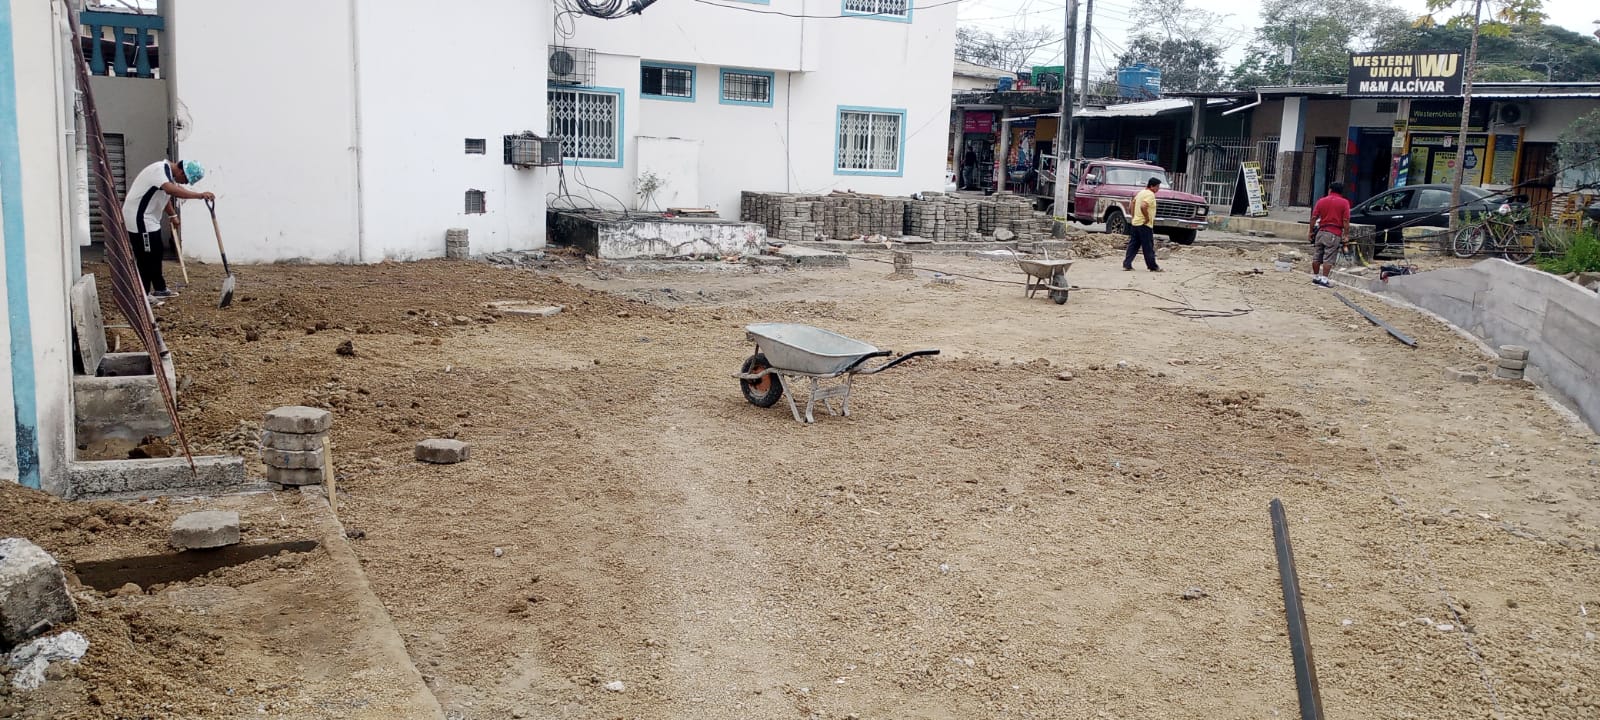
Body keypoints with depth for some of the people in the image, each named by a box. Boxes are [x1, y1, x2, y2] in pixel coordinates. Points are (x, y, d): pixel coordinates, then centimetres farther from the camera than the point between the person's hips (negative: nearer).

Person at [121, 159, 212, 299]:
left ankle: (159, 289, 28)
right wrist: (200, 195, -49)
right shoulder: (160, 170, -23)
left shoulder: (169, 173, 8)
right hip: (138, 219, -10)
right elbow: (172, 190, -43)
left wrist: (172, 215, 35)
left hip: (149, 219, 10)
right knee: (146, 258, -6)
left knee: (156, 254, 17)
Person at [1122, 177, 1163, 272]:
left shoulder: (1141, 192, 13)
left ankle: (1126, 264, 6)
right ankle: (1153, 267, 7)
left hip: (1135, 223, 9)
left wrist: (1134, 216, 22)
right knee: (1148, 247, 0)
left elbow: (1133, 203, 23)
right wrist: (1147, 218, -20)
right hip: (1145, 225, -9)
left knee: (1133, 245, 10)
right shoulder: (1150, 195, -16)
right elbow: (1143, 206, -30)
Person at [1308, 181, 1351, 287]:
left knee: (1317, 256, 12)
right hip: (1334, 234, -3)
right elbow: (1346, 221, -7)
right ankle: (1324, 279, -6)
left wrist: (1311, 232, 9)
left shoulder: (1321, 201, 6)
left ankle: (1315, 277, 20)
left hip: (1321, 232, 3)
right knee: (1328, 258, -3)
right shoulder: (1344, 203, -1)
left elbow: (1313, 218, 2)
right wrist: (1345, 235, -3)